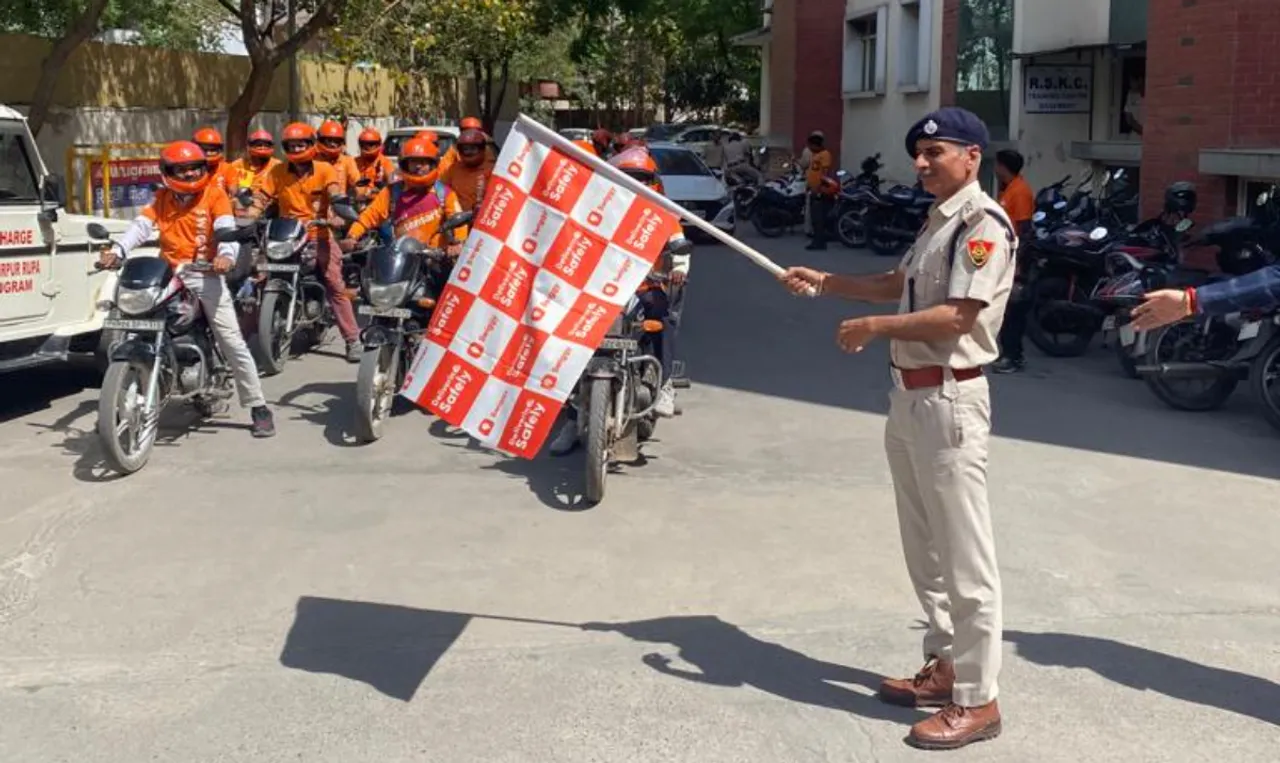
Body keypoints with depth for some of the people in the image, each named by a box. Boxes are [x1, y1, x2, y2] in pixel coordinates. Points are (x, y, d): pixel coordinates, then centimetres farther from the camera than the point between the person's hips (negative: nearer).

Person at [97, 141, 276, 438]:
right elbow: (141, 226, -1)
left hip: (205, 274, -3)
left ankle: (258, 407, 0)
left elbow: (226, 228, -14)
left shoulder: (214, 194, 2)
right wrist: (117, 251, -20)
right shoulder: (161, 199, 13)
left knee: (233, 343, -6)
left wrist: (226, 254, -36)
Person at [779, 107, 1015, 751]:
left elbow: (957, 317, -22)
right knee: (924, 547, 17)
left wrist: (873, 328, -14)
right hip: (909, 395, 10)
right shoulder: (938, 221, 17)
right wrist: (824, 282, 19)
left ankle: (977, 699, 4)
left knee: (963, 554, -5)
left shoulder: (984, 224, -14)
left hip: (948, 399, -10)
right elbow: (898, 285, 27)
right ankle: (944, 666, 30)